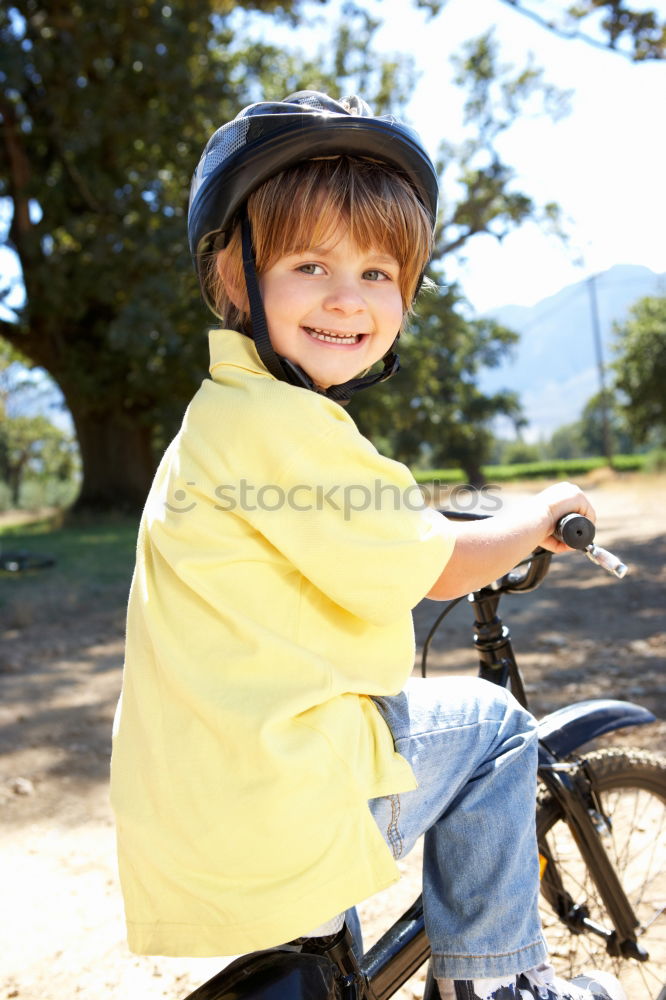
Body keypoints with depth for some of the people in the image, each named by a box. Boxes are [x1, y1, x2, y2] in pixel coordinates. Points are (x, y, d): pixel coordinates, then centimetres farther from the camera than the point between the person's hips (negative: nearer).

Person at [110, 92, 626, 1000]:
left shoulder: (220, 415, 11)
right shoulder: (286, 425, -20)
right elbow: (442, 571, -11)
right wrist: (541, 517, 6)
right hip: (276, 816, -9)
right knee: (491, 725, 7)